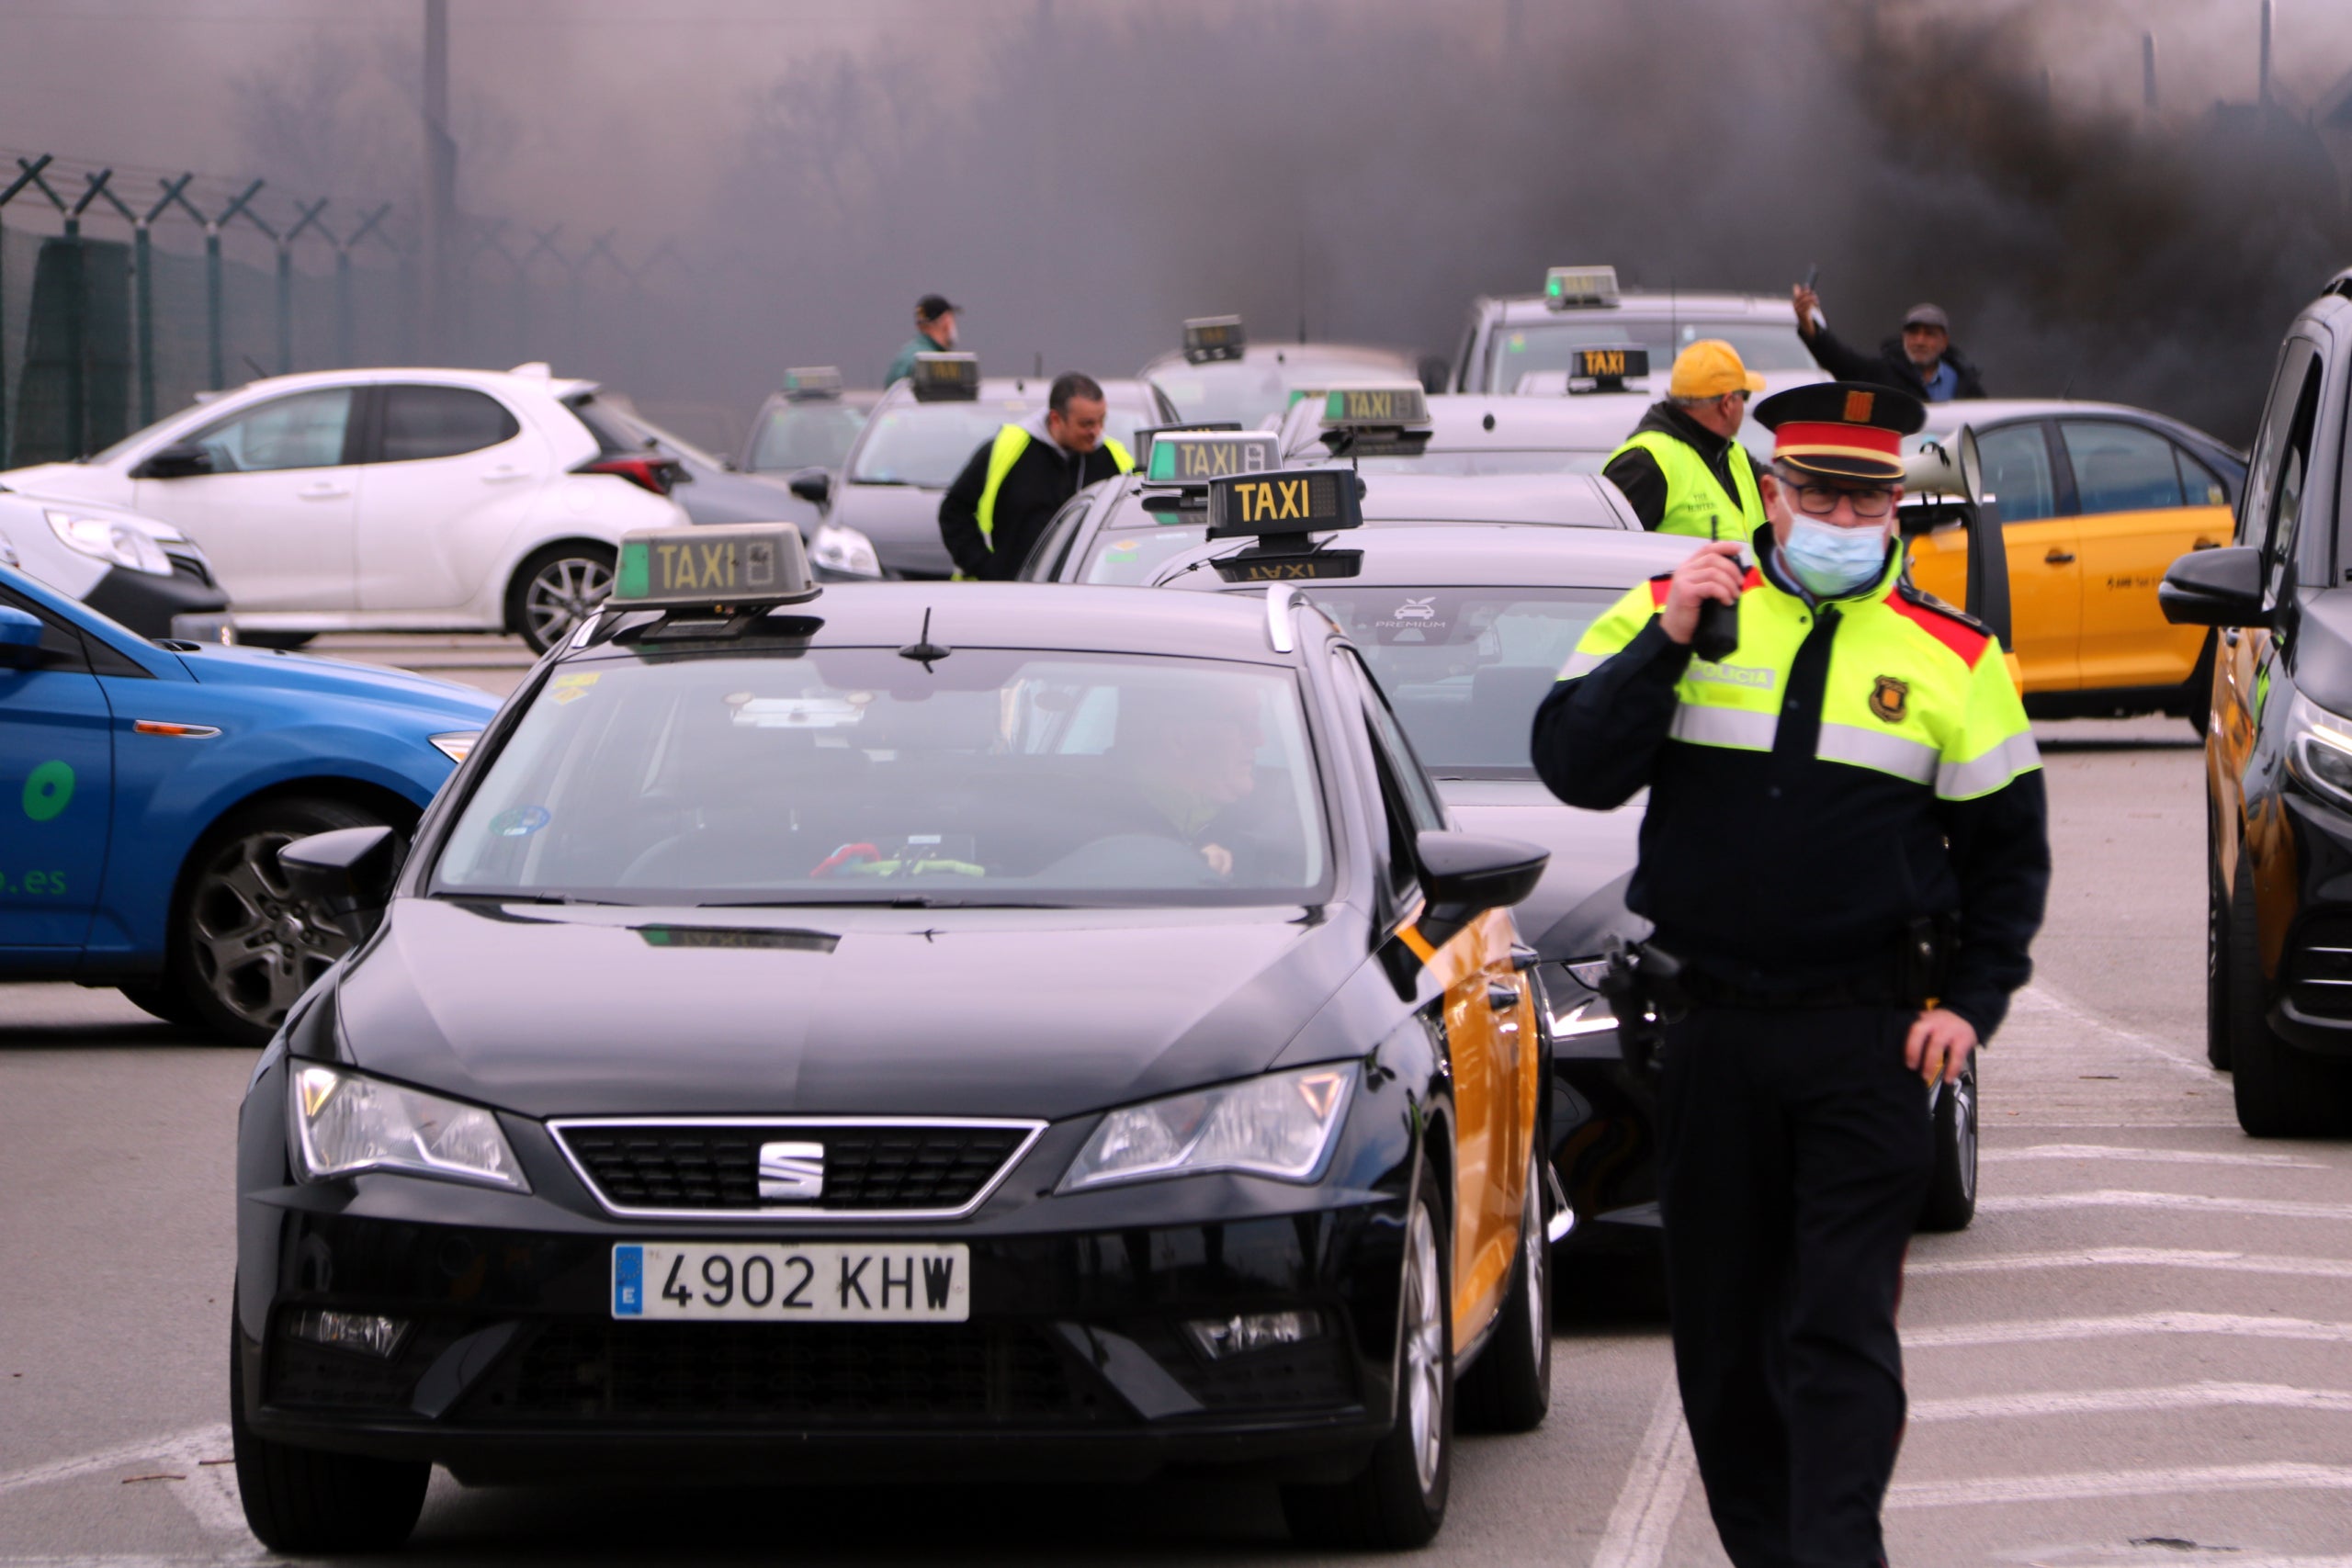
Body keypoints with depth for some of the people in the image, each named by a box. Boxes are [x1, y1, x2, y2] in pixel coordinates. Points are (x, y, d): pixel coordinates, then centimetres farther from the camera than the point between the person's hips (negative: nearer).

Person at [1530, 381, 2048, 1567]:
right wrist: (1663, 646, -15)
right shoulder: (1671, 615, 5)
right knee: (1721, 1321, 8)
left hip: (1870, 1040, -2)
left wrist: (1971, 1004, 0)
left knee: (1844, 1325, -9)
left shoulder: (1954, 658, 5)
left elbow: (2007, 848, 11)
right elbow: (1572, 768, -4)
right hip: (1707, 1033, 2)